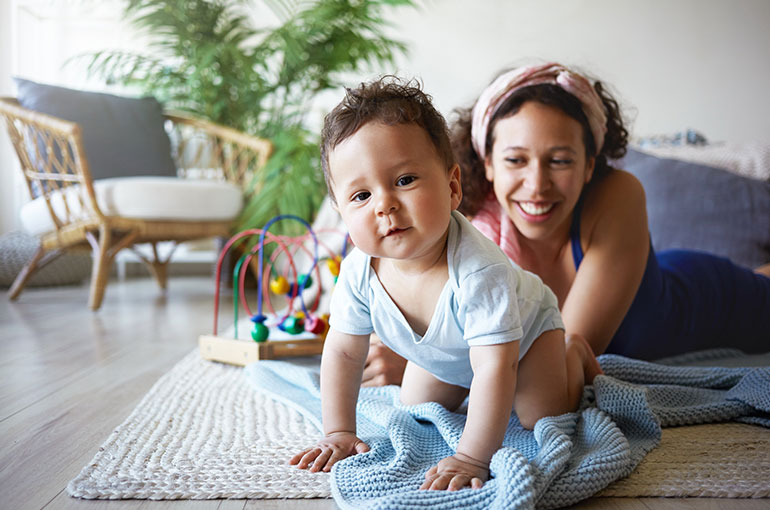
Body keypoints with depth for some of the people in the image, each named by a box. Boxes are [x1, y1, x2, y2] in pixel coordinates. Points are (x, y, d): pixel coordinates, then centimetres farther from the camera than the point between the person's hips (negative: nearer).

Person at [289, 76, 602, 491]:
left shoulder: (477, 270, -47)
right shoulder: (358, 273, -30)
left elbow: (495, 368, -45)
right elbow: (342, 353, -15)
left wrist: (471, 458, -46)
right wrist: (339, 433, -16)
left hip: (525, 329, -4)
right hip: (445, 353, 5)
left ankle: (574, 354, 18)